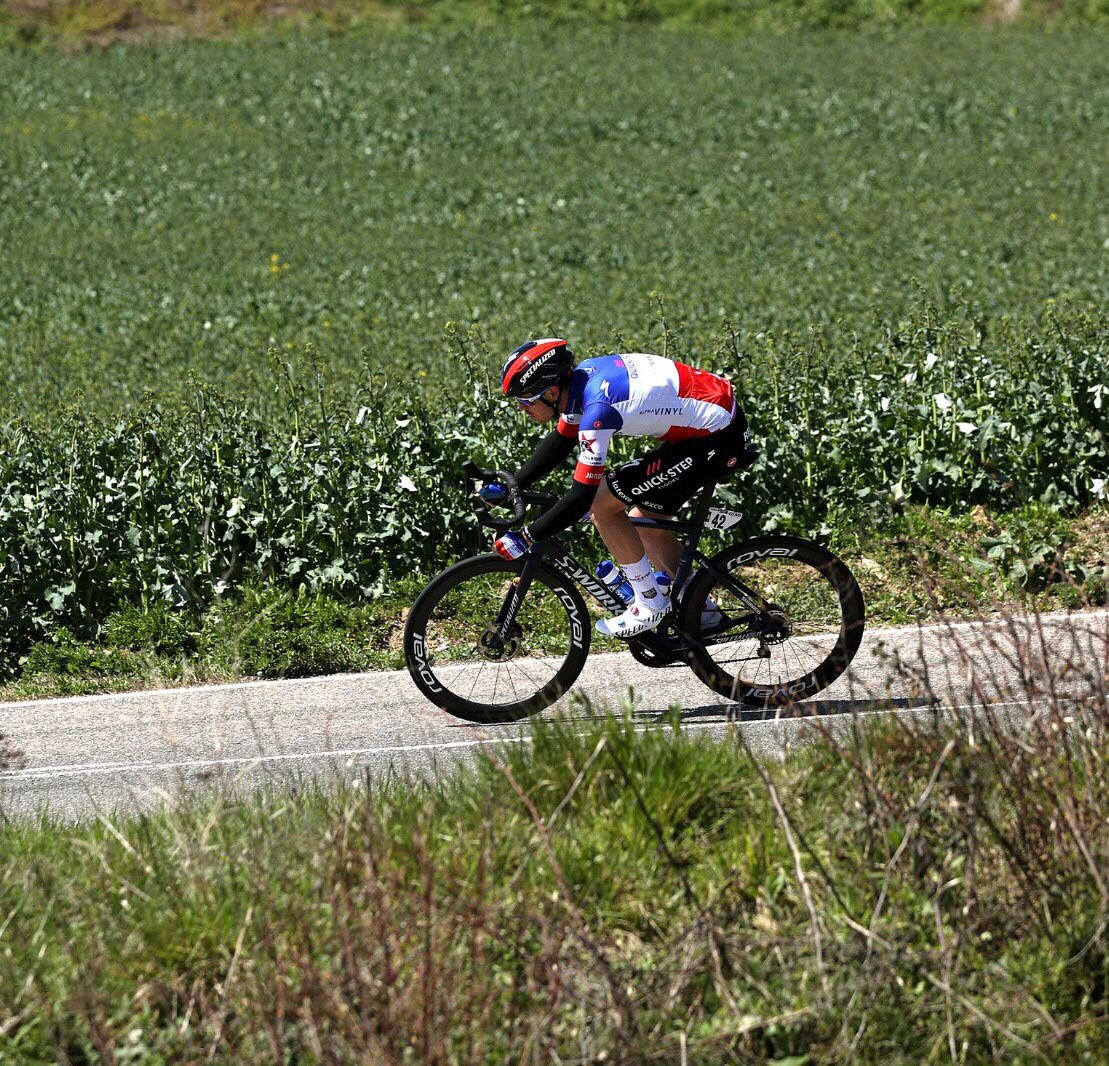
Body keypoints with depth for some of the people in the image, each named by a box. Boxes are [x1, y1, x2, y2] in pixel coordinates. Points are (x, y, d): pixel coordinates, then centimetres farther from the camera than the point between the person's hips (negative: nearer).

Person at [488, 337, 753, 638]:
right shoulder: (579, 378, 2)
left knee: (602, 504, -6)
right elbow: (558, 443, 20)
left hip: (715, 440, -10)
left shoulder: (597, 409, -25)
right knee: (643, 523, 18)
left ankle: (650, 605, 4)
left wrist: (524, 539, -16)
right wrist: (507, 488, 16)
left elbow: (581, 498, -23)